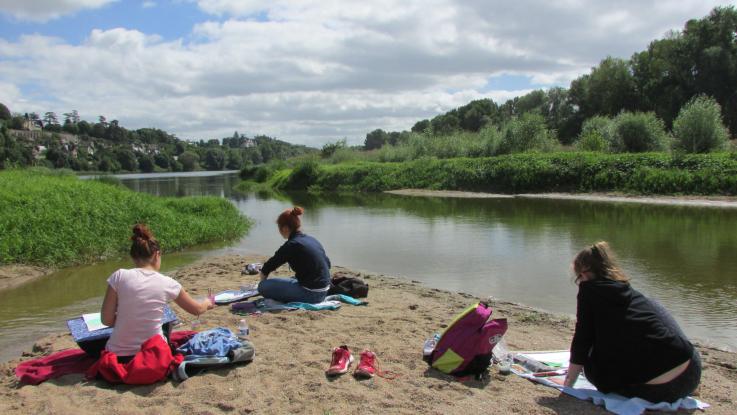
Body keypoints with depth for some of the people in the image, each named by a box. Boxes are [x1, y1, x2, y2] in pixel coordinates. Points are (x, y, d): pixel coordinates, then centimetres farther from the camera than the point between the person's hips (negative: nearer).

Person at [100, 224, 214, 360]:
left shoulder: (119, 276, -8)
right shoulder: (167, 283, -3)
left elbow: (107, 320, -5)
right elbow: (197, 310, 13)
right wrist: (207, 303, 35)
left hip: (119, 356, 0)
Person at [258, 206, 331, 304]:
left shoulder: (291, 245, -16)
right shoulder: (312, 240, 8)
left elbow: (271, 265, -5)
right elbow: (328, 263, 19)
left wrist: (263, 273, 17)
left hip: (310, 294, -9)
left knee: (263, 286, -6)